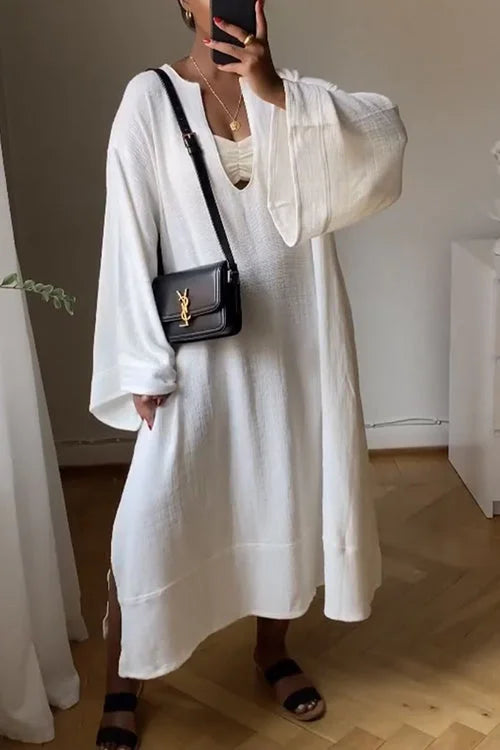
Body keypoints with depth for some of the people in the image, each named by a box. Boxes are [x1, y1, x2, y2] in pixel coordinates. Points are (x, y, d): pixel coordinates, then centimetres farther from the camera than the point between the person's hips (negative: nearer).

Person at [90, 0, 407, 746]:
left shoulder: (293, 94, 5)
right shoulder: (150, 99, -4)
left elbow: (385, 134, -13)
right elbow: (130, 236, -7)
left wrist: (275, 91, -25)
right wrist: (144, 363, -11)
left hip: (288, 341, 4)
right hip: (196, 349, -3)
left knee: (287, 497, 14)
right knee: (153, 520, -2)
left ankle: (273, 649, 38)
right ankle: (121, 688, 19)